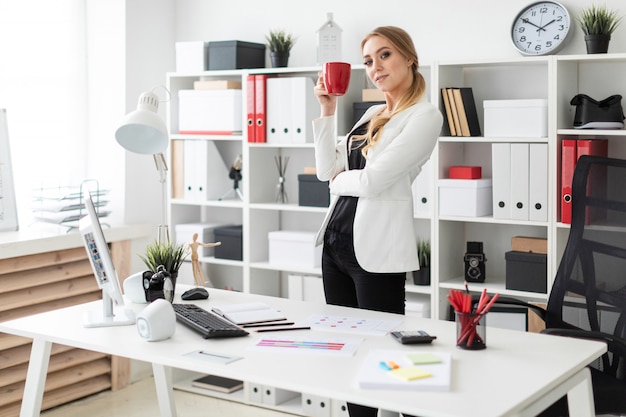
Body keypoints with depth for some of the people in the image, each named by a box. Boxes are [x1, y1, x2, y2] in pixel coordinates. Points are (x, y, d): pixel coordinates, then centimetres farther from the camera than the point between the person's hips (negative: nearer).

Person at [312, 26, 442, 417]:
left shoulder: (425, 115, -10)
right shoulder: (372, 114, 16)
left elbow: (372, 181, -18)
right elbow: (328, 170, 11)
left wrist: (341, 179, 2)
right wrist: (327, 111, 7)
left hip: (375, 248, -8)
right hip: (336, 239, 8)